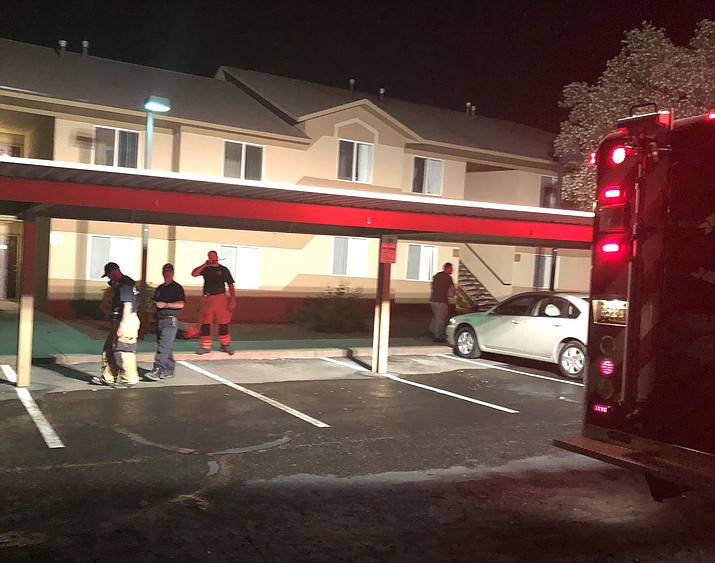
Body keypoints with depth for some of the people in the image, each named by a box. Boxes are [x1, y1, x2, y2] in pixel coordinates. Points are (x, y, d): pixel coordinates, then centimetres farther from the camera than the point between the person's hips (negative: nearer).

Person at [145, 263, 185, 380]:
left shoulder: (177, 288, -4)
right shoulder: (160, 288, 19)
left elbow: (181, 304, -14)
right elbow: (156, 303, 31)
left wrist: (165, 305, -17)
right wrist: (154, 308, 9)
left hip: (170, 320, -8)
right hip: (159, 320, 8)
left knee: (163, 346, -14)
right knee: (166, 347, 11)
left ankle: (157, 371, -19)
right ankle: (169, 370, 18)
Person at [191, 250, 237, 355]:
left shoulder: (223, 270, 4)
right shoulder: (206, 269, 7)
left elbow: (230, 285, 3)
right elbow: (194, 273, -10)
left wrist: (233, 299, -4)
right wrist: (205, 264, -13)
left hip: (220, 298, -1)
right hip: (207, 299, 1)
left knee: (223, 324, 3)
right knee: (205, 324, 1)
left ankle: (225, 345, 16)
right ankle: (205, 346, 10)